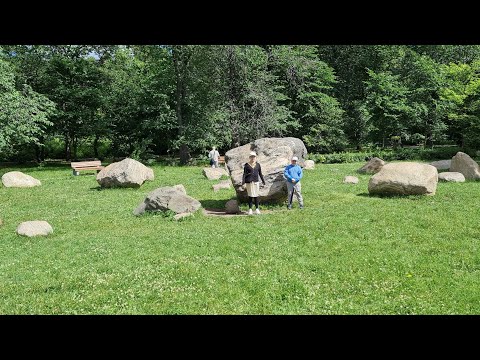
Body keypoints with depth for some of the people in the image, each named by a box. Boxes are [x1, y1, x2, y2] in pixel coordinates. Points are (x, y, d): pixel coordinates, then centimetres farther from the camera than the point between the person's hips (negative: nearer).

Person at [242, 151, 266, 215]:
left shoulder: (258, 165, 8)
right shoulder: (247, 165, 0)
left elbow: (260, 174, 14)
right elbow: (244, 174, -1)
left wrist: (263, 181, 14)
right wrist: (243, 182, -7)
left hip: (256, 182, 2)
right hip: (249, 182, -2)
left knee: (256, 195, 3)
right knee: (250, 196, 1)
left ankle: (257, 209, 12)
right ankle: (250, 209, 9)